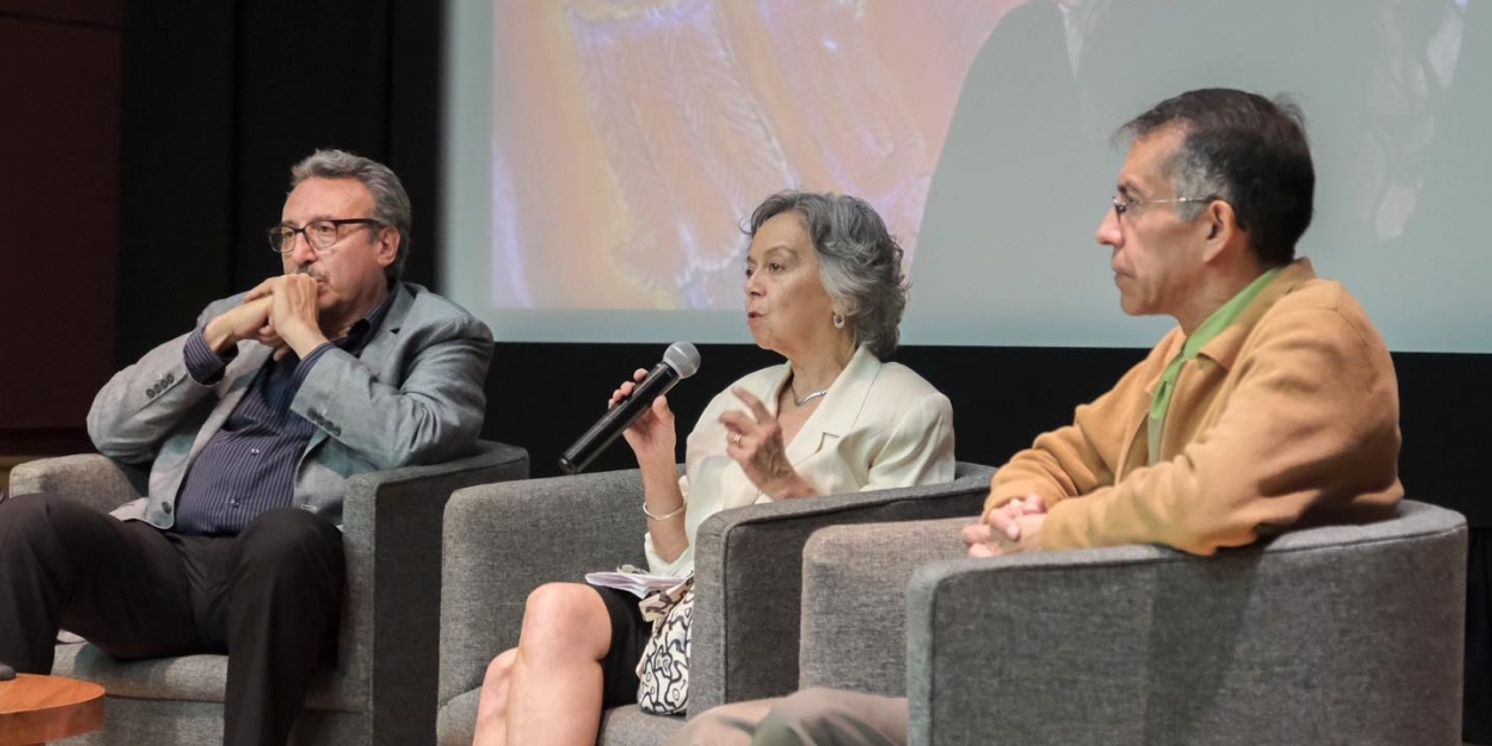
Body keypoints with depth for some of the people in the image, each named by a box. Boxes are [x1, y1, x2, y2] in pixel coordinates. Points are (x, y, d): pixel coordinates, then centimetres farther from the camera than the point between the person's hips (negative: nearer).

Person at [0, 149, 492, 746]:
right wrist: (216, 337, 6)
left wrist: (307, 339, -3)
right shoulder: (237, 317, 27)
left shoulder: (439, 334, 13)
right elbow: (109, 429, 17)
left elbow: (411, 443, -11)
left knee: (285, 533, -39)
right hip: (165, 557, 5)